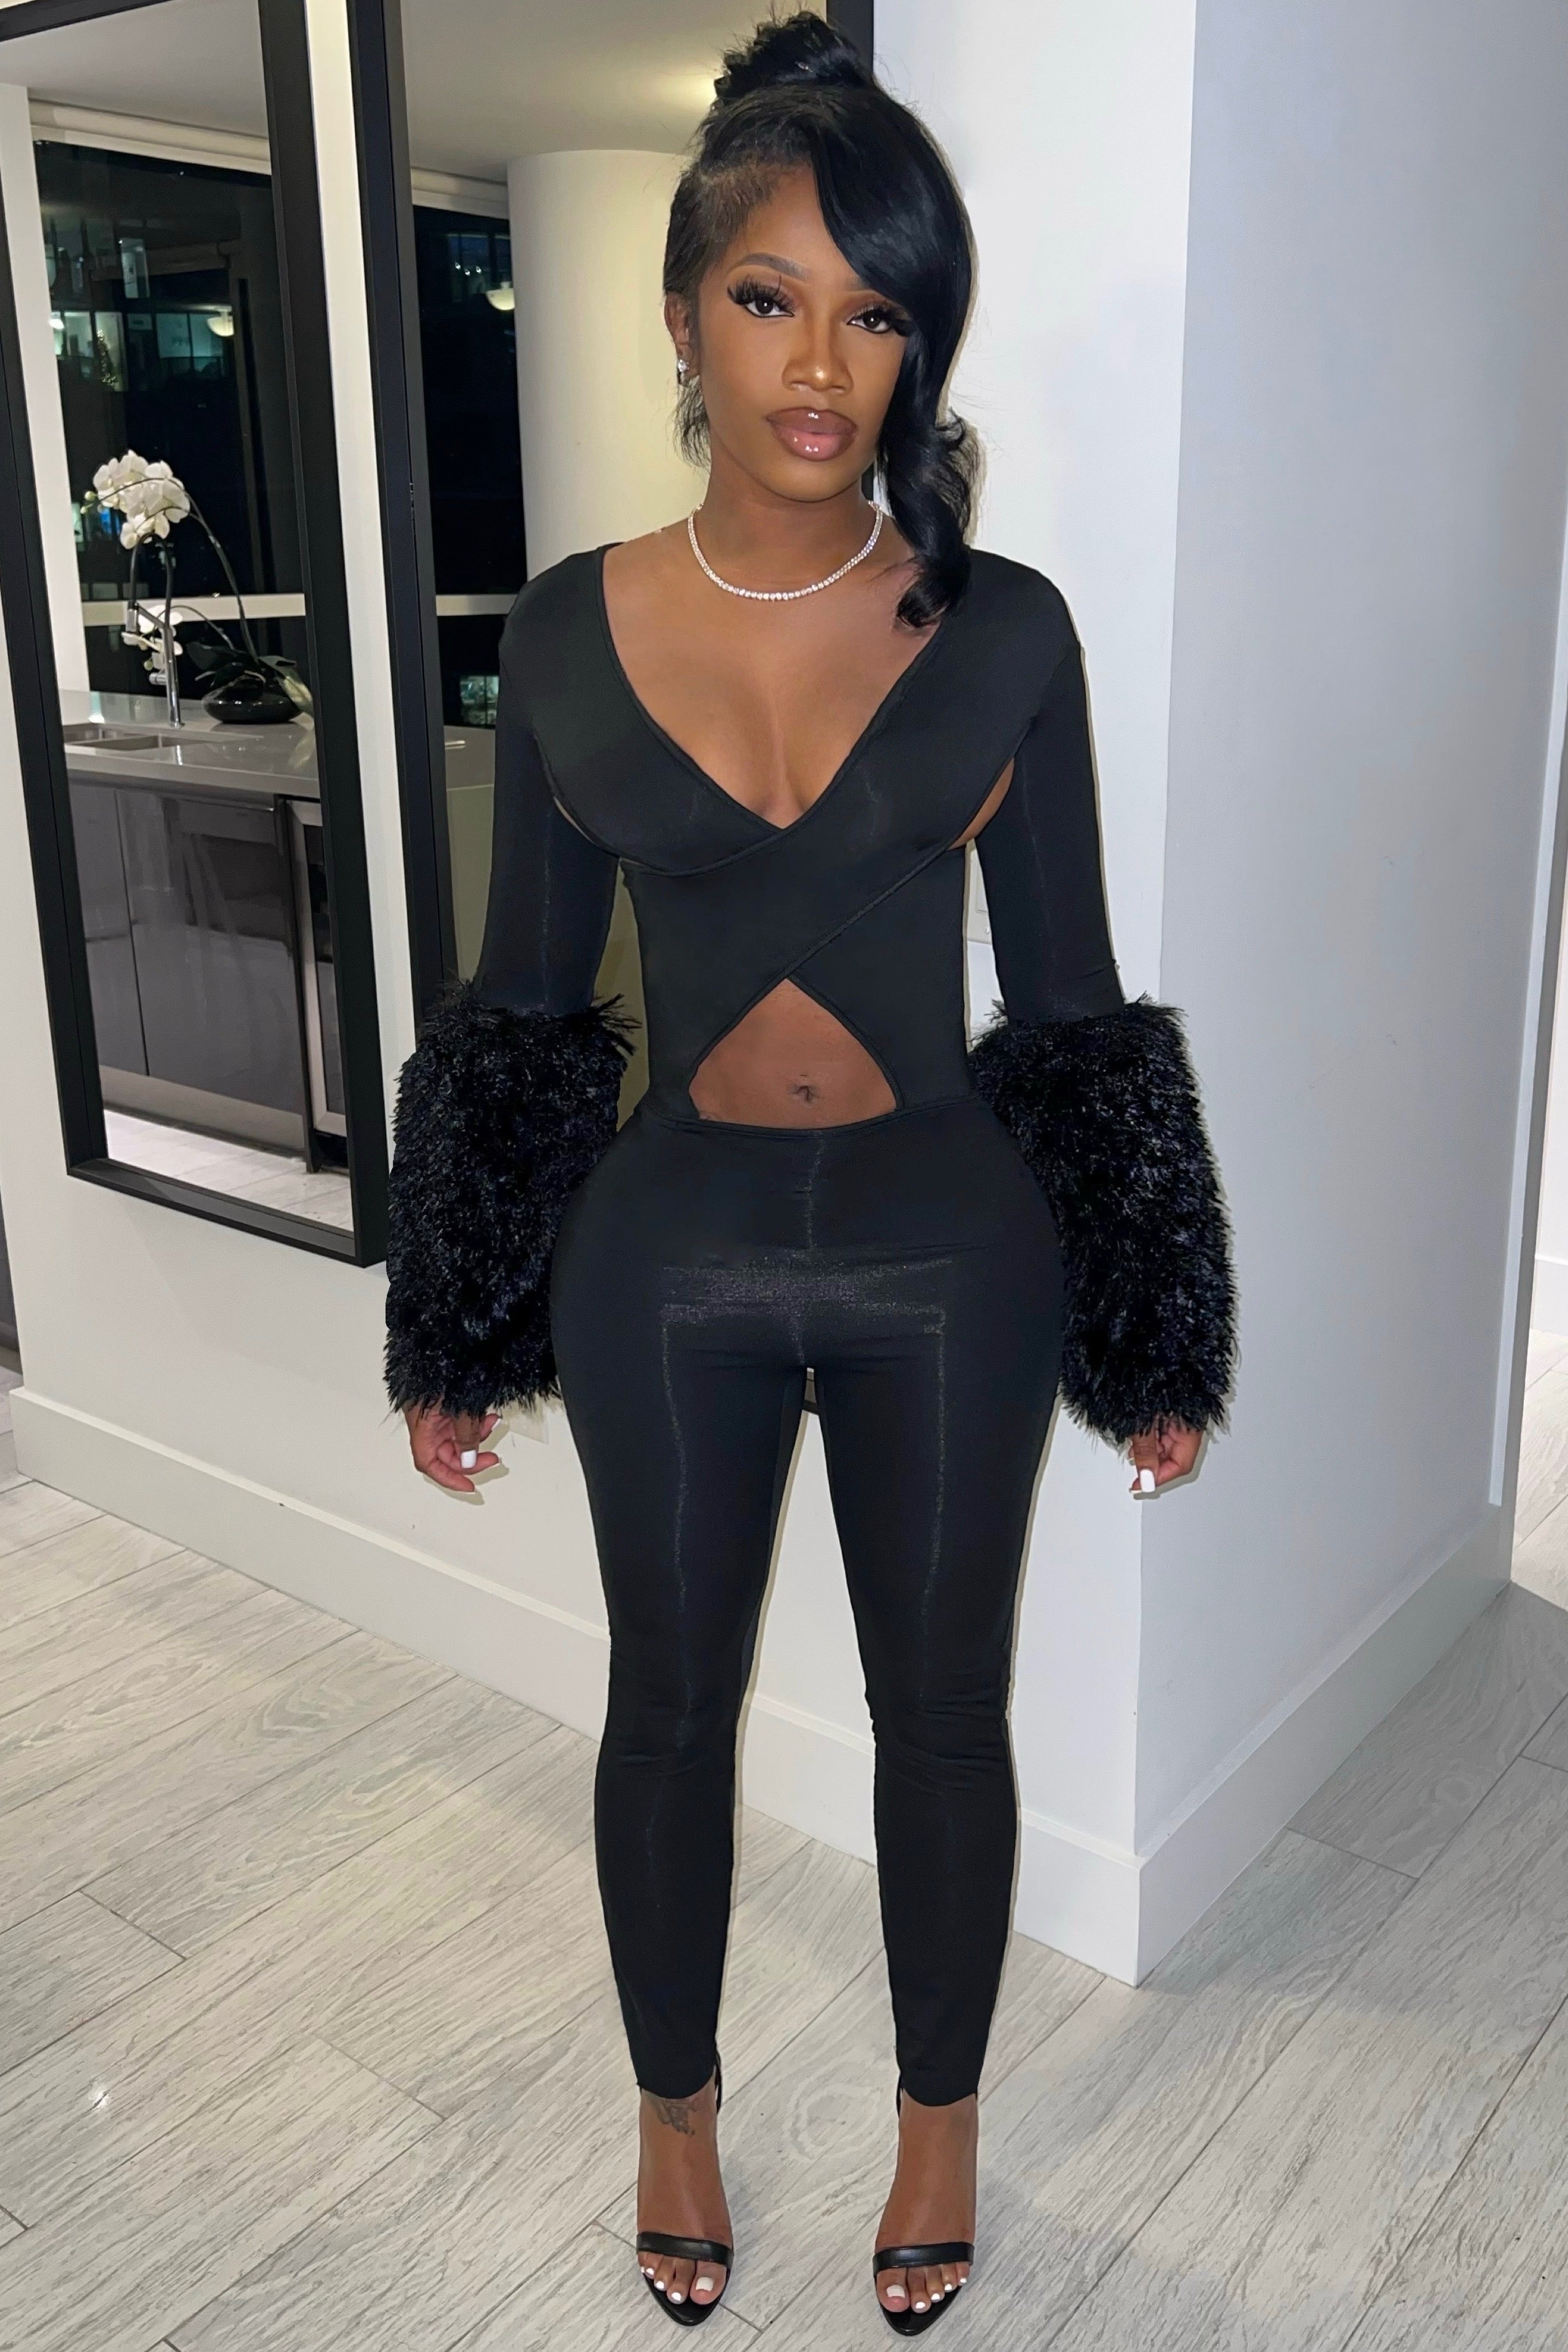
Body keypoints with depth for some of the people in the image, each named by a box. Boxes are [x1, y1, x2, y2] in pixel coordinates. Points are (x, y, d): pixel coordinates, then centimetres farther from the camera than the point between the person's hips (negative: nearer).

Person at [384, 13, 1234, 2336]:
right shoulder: (569, 632, -4)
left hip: (948, 1245, 0)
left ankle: (940, 2111, 43)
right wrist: (459, 1324, 5)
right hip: (670, 1248, 1)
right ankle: (677, 2105, 45)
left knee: (941, 1701, 15)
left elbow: (1068, 990, -1)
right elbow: (527, 990, 3)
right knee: (671, 1700, 17)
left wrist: (1151, 1336, 2)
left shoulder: (1004, 630, -7)